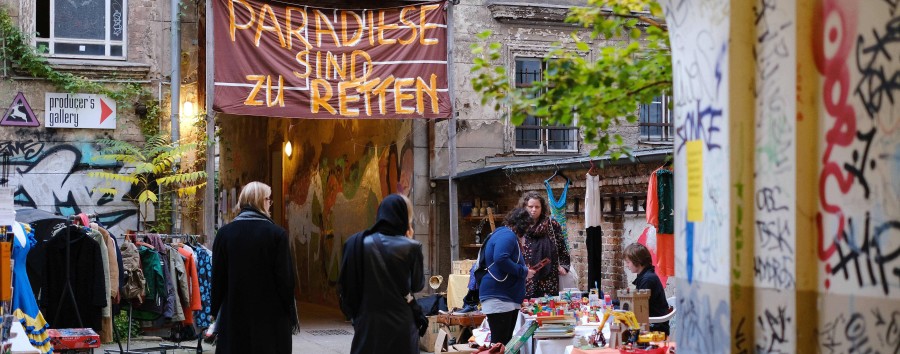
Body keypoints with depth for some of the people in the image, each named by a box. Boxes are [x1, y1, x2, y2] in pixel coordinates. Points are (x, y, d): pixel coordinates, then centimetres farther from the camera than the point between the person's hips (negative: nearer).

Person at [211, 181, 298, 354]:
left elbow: (217, 276, 3)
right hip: (271, 316, -2)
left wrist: (217, 311, 12)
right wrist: (292, 316, 1)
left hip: (234, 314, 3)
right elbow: (286, 278, -8)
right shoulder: (277, 234, -9)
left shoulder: (225, 233, -1)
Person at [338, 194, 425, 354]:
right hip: (402, 324, -2)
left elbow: (345, 286, 1)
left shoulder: (356, 244, -3)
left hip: (367, 323, 2)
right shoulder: (410, 247, -9)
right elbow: (418, 285, 4)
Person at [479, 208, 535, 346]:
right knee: (500, 344, -12)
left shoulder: (508, 235, 22)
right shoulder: (507, 235, -12)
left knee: (507, 343, 12)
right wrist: (524, 272, -18)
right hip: (499, 298, -11)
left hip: (509, 299, 11)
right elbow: (500, 259, -28)